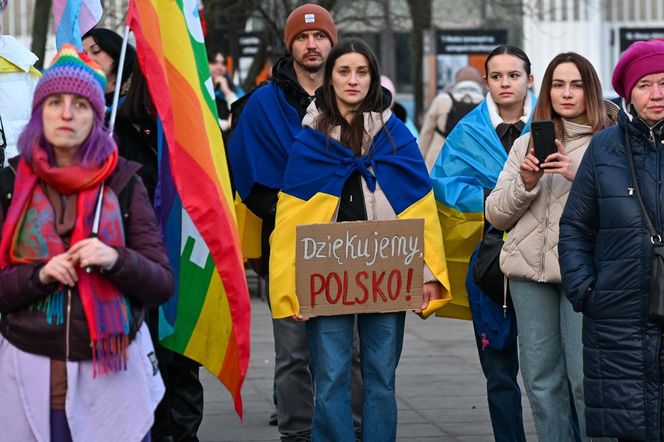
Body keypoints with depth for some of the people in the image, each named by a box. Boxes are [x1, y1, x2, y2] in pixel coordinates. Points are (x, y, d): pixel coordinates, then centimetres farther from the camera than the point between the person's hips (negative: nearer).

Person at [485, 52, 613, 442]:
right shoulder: (527, 144, 15)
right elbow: (496, 216, 13)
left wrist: (579, 176, -18)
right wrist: (525, 183, -5)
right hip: (530, 270, 4)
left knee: (586, 380, -7)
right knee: (542, 382, 7)